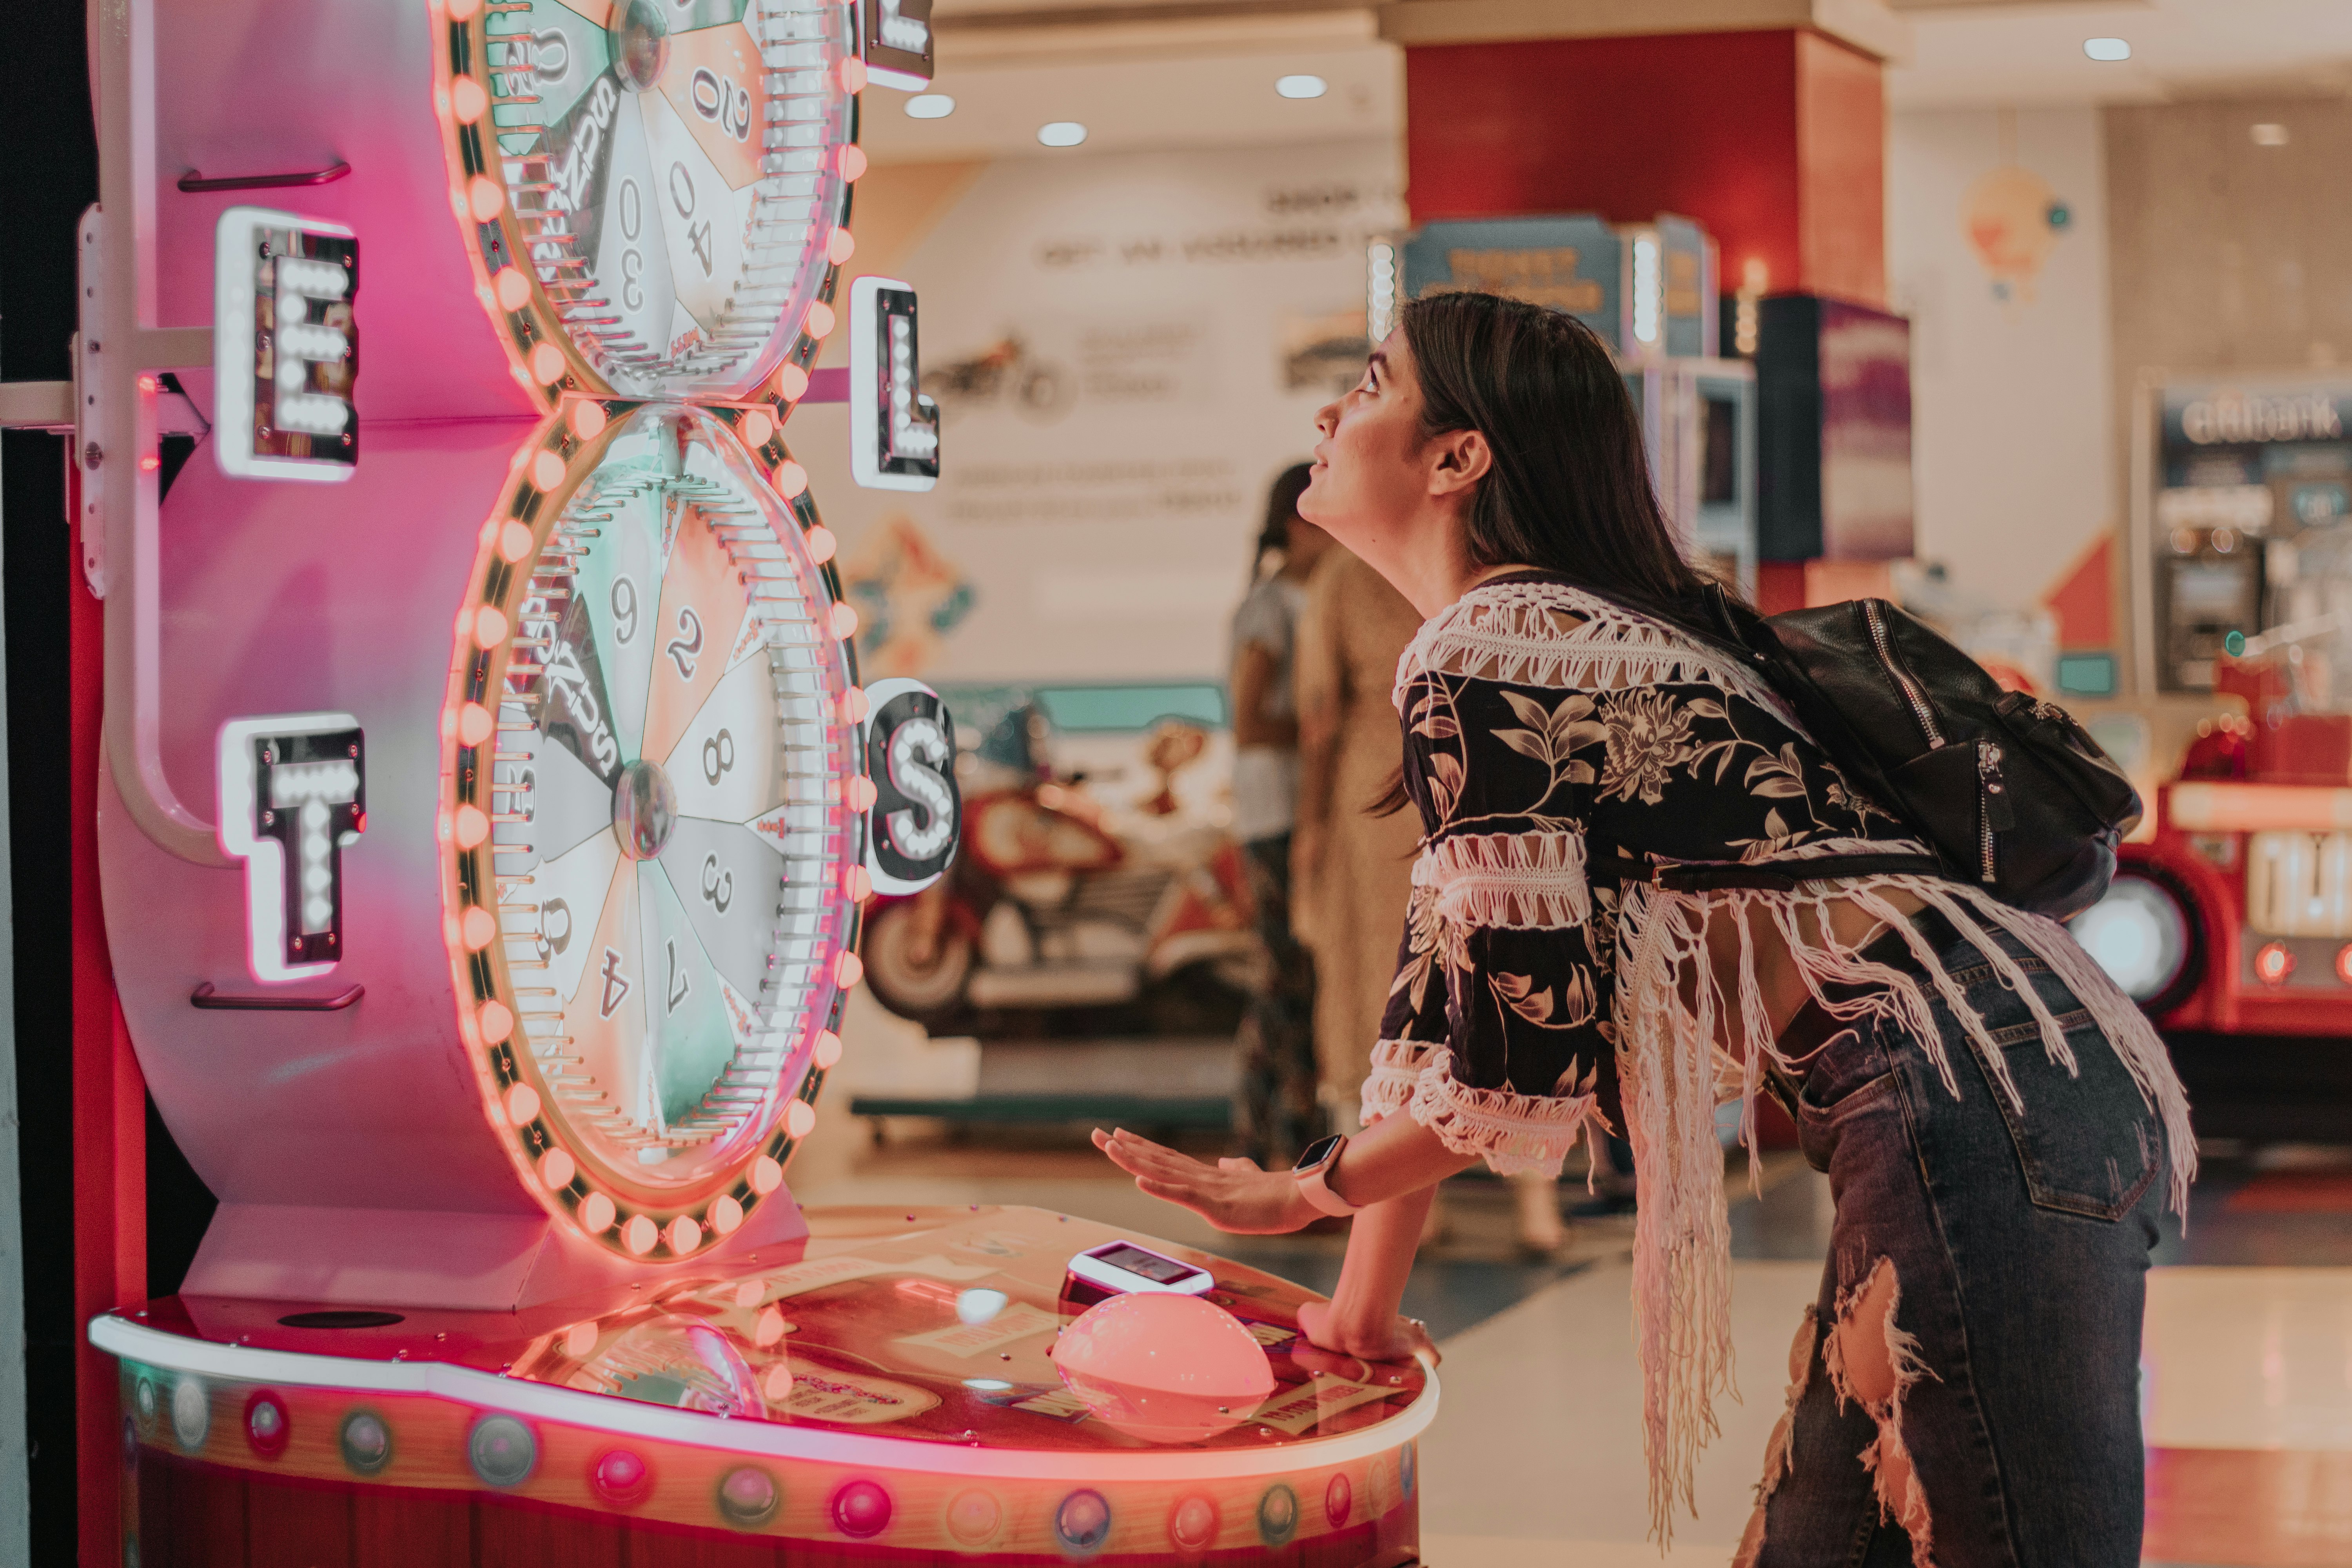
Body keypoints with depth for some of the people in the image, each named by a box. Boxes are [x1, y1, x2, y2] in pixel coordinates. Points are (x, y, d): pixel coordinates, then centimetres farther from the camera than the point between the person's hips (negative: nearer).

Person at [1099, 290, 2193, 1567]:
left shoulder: (1479, 659, -10)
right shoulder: (1580, 633, 21)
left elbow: (1519, 1060, -12)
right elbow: (1443, 989, 23)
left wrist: (1303, 1194, 5)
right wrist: (1365, 1301, 27)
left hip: (1967, 1100, -10)